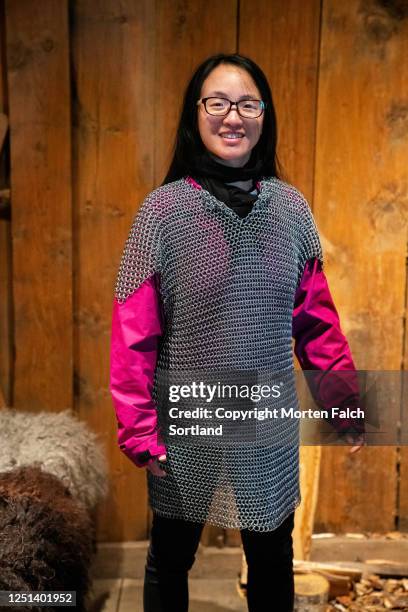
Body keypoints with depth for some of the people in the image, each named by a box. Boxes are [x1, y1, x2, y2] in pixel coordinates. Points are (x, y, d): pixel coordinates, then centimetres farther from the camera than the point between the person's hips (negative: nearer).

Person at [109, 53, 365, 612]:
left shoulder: (292, 208, -3)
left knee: (273, 561, 21)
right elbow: (134, 330, -9)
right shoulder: (164, 209, -11)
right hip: (184, 428, -2)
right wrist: (139, 431, -10)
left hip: (270, 427, 2)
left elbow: (316, 319, 4)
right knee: (170, 559, 20)